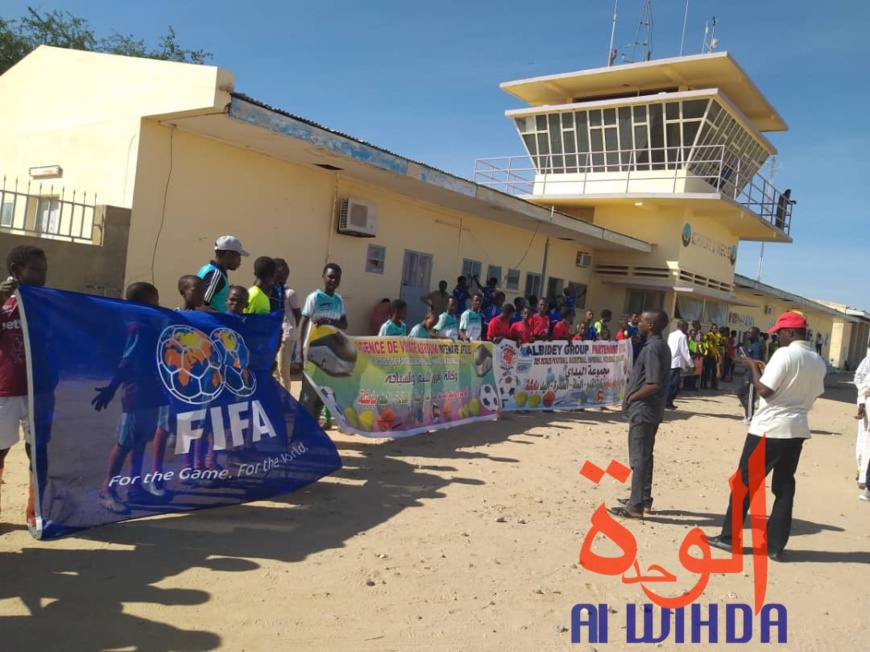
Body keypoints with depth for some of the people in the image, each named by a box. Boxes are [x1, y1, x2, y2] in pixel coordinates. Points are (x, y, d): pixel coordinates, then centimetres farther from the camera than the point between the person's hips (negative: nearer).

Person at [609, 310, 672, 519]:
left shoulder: (652, 348, -19)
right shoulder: (662, 346, 12)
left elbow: (653, 384, -26)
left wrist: (632, 397, -13)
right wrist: (634, 394, 10)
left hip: (643, 409, -10)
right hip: (651, 409, 10)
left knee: (639, 458, -5)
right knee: (644, 456, 17)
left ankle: (636, 506, 1)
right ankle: (643, 499, 26)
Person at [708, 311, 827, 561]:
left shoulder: (785, 354, -15)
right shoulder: (818, 361, 8)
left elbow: (765, 390, -19)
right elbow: (815, 394, 18)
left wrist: (754, 367, -4)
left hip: (769, 428, -7)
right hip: (797, 429, 7)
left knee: (745, 481, 3)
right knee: (784, 487, 11)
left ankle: (729, 537, 9)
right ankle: (775, 546, 14)